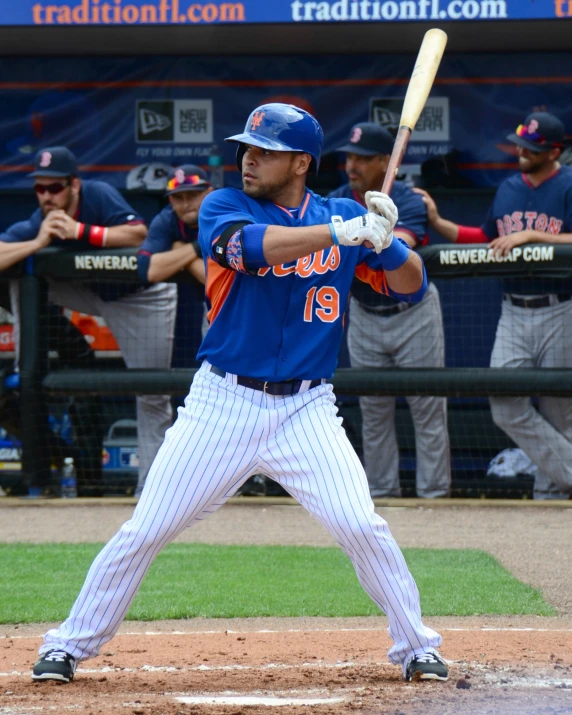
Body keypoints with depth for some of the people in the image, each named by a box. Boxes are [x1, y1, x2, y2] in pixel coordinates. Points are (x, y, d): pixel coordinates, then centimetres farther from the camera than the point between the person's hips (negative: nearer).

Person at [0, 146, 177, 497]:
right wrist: (39, 242, -38)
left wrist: (82, 232, -41)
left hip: (142, 297, -4)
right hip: (91, 292, 4)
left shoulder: (99, 195, -27)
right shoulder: (38, 224, -18)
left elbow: (139, 233, -37)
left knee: (153, 395, -3)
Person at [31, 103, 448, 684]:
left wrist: (386, 238, -17)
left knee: (362, 527, -13)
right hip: (222, 405, -1)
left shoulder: (344, 217, 4)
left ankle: (416, 647, 4)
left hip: (306, 412, 1)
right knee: (144, 531, 0)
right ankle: (70, 645, 13)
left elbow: (411, 287, 3)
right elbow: (251, 246, -26)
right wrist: (348, 232, -32)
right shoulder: (224, 207, -3)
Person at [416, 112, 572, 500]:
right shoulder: (508, 189, 13)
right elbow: (486, 240, 24)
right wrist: (438, 223, 16)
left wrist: (528, 235, -23)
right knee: (507, 406, -9)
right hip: (514, 314, 5)